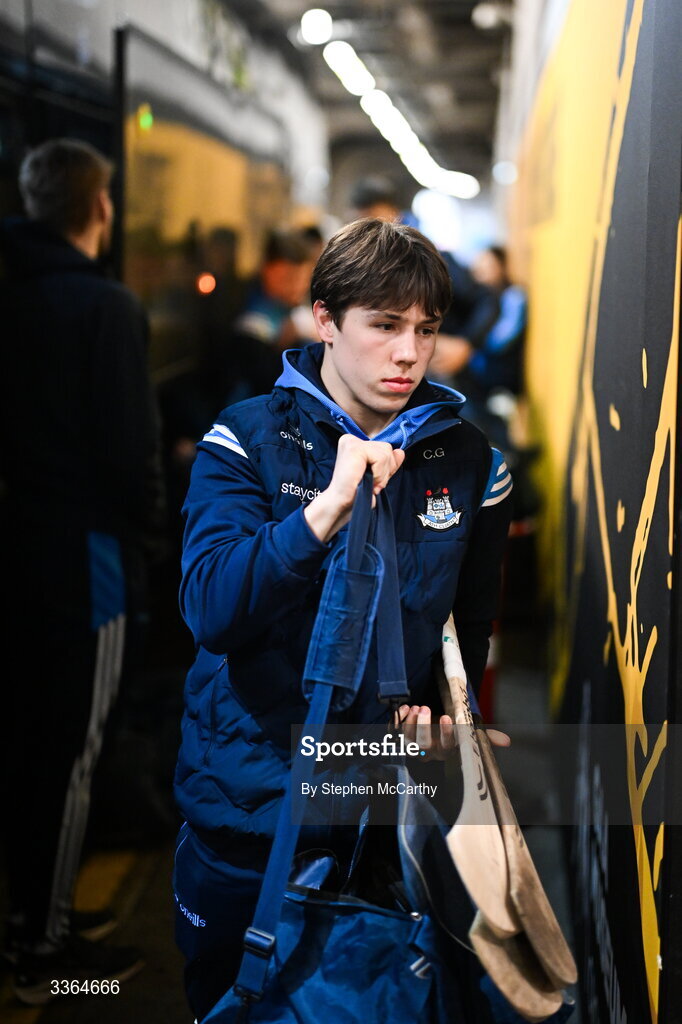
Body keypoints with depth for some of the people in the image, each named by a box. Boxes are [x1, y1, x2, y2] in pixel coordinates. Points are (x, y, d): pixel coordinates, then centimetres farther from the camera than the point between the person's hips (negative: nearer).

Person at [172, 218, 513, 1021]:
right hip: (250, 801, -2)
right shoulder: (249, 439, -9)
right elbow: (210, 609, -23)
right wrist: (328, 509, -33)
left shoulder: (467, 459, 0)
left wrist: (441, 703, -4)